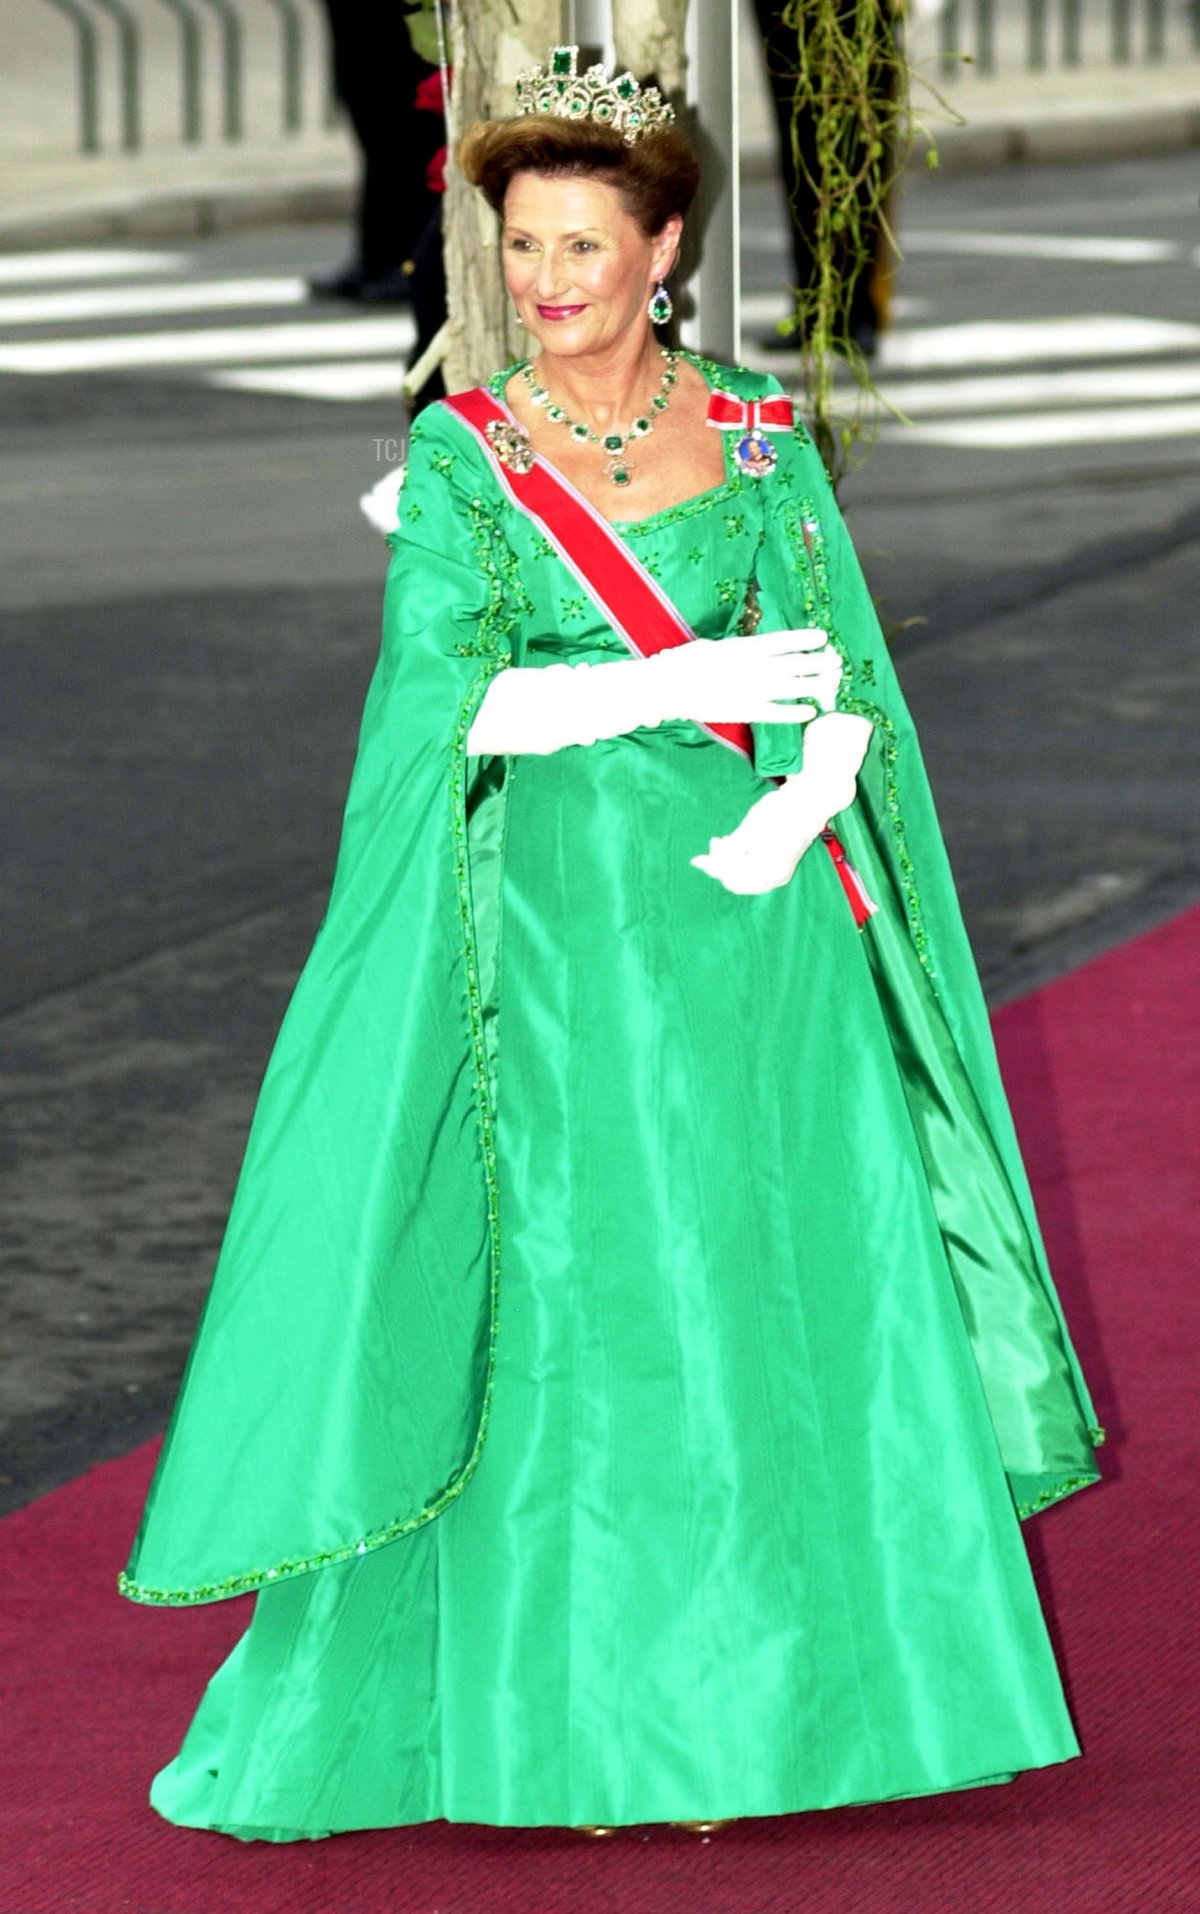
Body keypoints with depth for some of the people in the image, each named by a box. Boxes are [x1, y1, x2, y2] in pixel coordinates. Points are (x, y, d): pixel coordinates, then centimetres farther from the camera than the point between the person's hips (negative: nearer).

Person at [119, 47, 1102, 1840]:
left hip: (757, 927, 2)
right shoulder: (463, 456, 1)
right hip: (563, 931, -2)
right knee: (573, 1310, -2)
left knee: (798, 1297, 1)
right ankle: (578, 1716, 4)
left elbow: (842, 672, 3)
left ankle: (788, 1686, 11)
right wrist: (683, 684, -17)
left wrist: (797, 814, -16)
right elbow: (450, 696, -9)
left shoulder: (760, 442, 6)